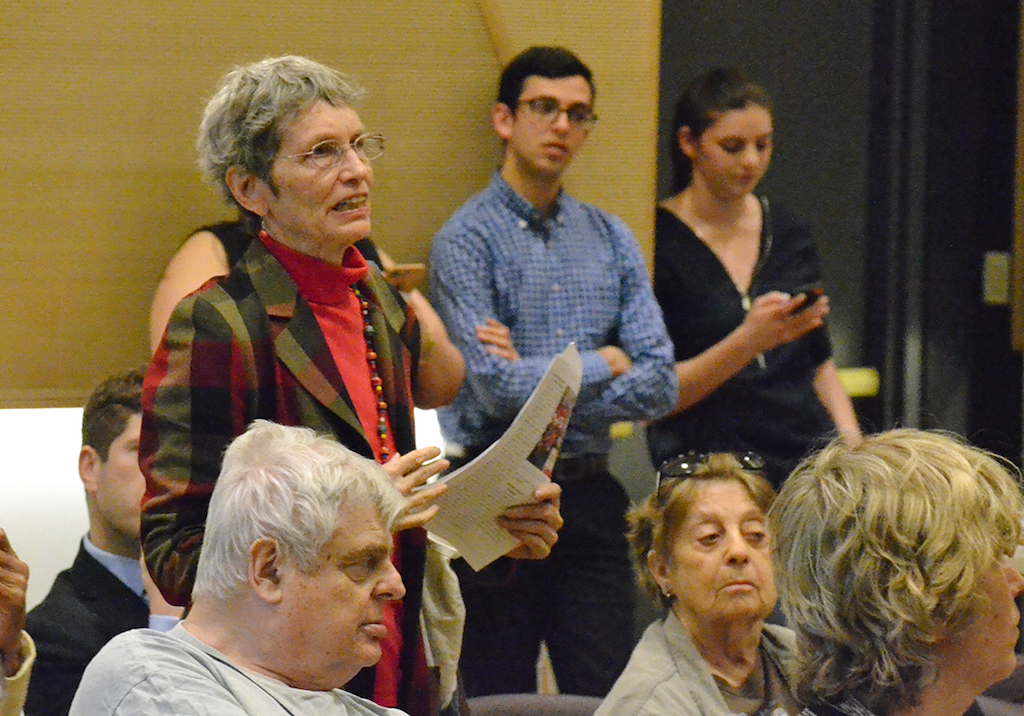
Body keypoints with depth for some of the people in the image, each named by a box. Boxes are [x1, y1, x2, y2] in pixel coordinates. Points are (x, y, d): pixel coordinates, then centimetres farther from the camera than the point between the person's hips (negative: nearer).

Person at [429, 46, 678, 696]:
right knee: (501, 701, 3)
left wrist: (541, 388, -10)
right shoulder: (466, 240, -6)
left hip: (590, 497, 4)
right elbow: (496, 387, -17)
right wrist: (602, 363, -4)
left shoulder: (612, 240, 10)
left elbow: (660, 384, 1)